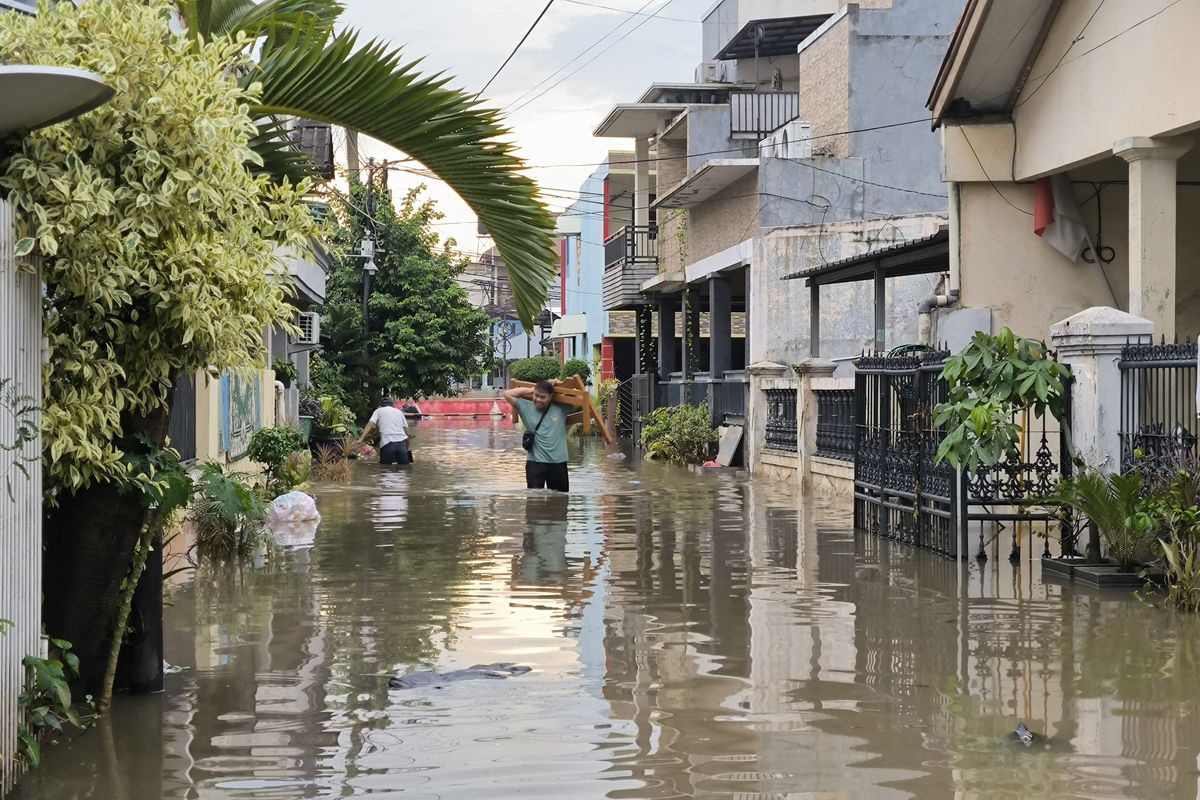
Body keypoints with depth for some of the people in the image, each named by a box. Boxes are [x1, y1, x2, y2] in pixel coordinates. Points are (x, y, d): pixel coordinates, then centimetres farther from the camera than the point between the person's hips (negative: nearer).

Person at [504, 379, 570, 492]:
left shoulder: (561, 408, 1)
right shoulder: (526, 407, 2)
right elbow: (507, 394, -1)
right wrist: (530, 390, 0)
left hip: (558, 462, 1)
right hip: (535, 462, -1)